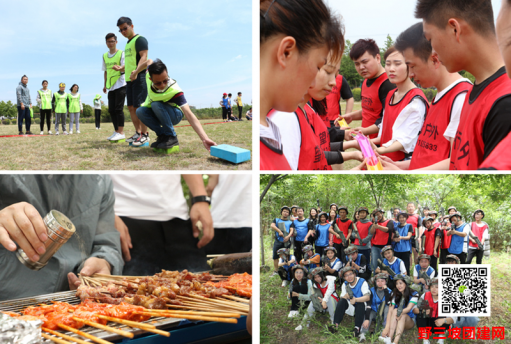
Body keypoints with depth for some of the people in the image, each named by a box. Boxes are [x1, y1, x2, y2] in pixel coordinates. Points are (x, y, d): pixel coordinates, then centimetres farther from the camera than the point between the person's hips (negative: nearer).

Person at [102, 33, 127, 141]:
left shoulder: (121, 53, -4)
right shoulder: (105, 56, 15)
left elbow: (125, 67, -15)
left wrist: (119, 68, -37)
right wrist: (105, 85, 20)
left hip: (120, 84, -7)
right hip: (111, 86, 7)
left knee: (118, 108, -11)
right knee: (111, 110, 6)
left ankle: (121, 132, -9)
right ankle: (116, 131, 14)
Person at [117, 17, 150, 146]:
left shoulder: (140, 39, -6)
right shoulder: (128, 44, 23)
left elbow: (144, 58, -20)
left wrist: (136, 72, -34)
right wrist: (121, 68, 19)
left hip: (139, 78, -9)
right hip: (129, 79, 9)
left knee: (139, 106, -11)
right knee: (131, 107, 8)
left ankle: (145, 135, -7)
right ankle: (138, 133, 16)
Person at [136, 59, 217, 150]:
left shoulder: (174, 90, -37)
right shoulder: (148, 75, -25)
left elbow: (189, 115, -46)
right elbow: (149, 61, 0)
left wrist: (205, 139, -57)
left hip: (174, 115, -5)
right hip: (158, 114, 5)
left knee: (156, 105, -33)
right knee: (140, 111, -24)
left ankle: (172, 137, -20)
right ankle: (162, 135, -9)